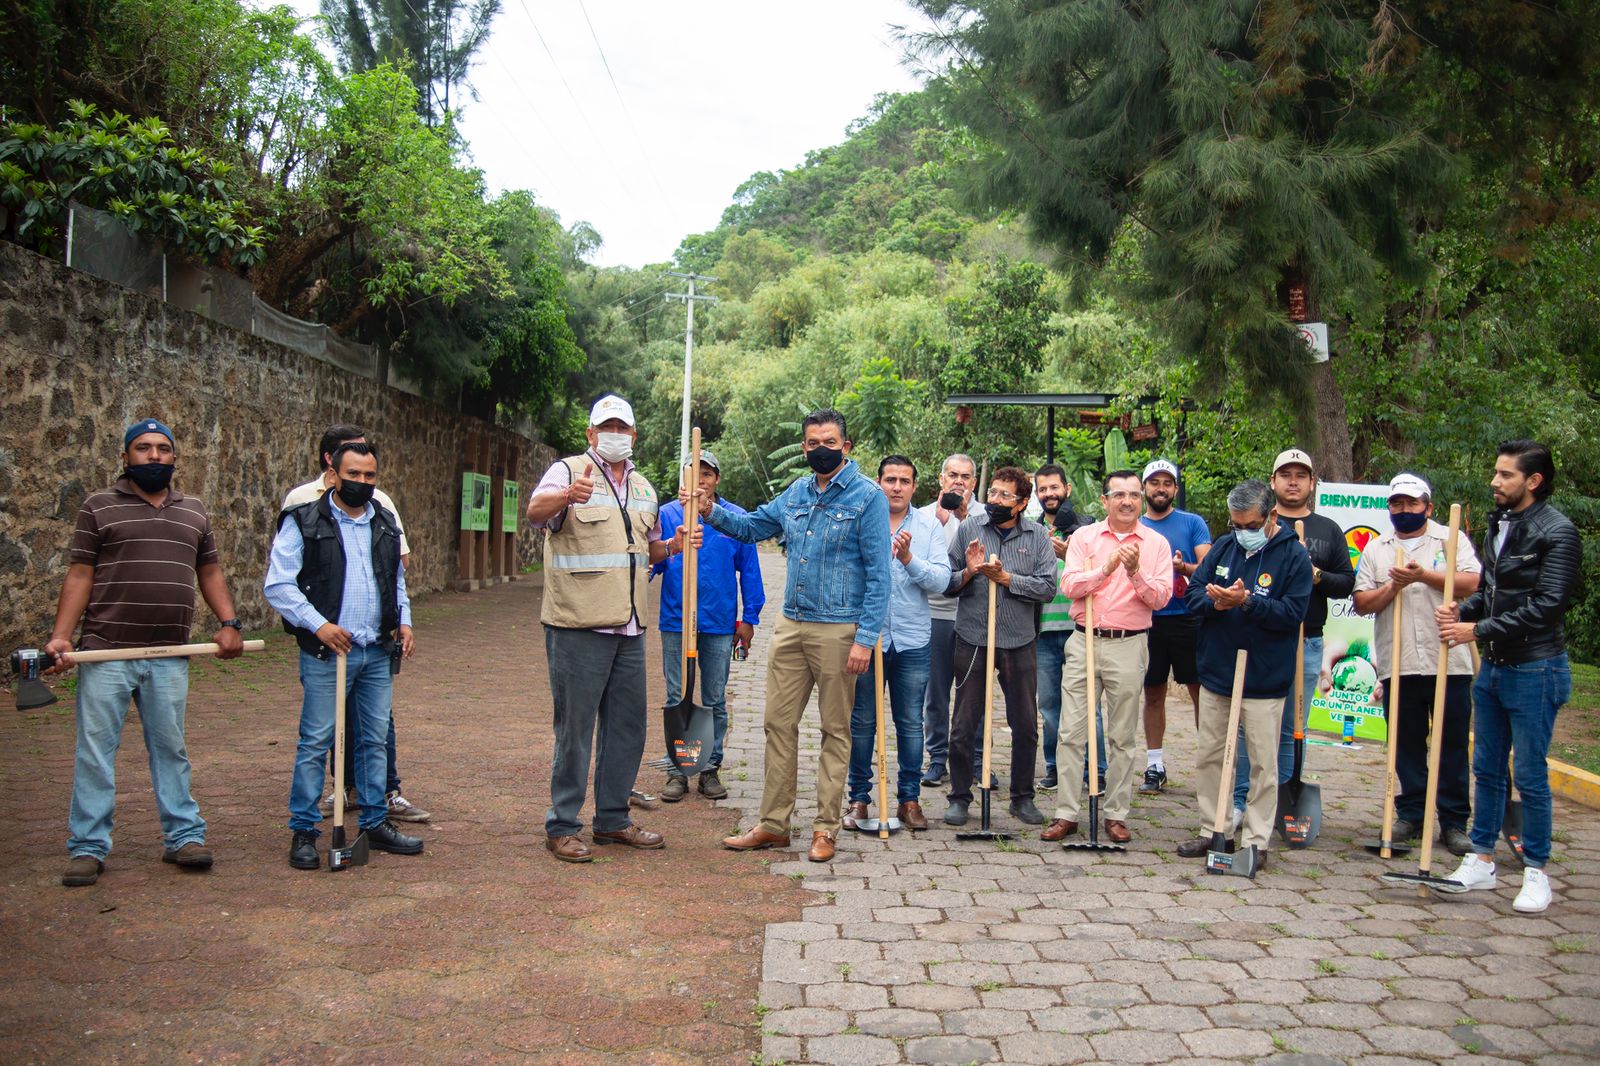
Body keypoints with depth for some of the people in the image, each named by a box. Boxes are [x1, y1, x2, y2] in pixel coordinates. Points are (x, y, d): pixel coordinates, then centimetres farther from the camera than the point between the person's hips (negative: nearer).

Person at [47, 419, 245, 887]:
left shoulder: (194, 511, 15)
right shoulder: (99, 508, 4)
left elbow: (209, 571, 17)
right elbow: (79, 575, 0)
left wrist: (228, 623, 3)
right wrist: (60, 637, -10)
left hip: (170, 656, 3)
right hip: (106, 652, -3)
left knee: (171, 748, 9)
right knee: (95, 750, 1)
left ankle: (183, 836, 16)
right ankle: (88, 848, 9)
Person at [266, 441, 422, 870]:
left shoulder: (385, 524, 14)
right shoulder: (303, 521, -4)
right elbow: (278, 584, -7)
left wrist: (403, 621, 10)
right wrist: (317, 624, -15)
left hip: (378, 653, 5)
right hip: (326, 655, -5)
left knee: (374, 741, 11)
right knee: (315, 743, -1)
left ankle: (376, 822, 21)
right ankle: (303, 830, 9)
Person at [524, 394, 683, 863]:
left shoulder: (643, 488, 16)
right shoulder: (568, 472, -5)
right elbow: (535, 512, -25)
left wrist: (672, 546, 6)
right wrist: (565, 497, -46)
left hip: (629, 629, 7)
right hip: (579, 626, -7)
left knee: (627, 724, 13)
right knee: (575, 725, -1)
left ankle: (613, 819, 26)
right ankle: (562, 827, 10)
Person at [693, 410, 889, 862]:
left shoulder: (867, 497, -7)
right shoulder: (796, 494, 11)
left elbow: (878, 574, -11)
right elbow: (751, 526, 23)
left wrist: (866, 638, -16)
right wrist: (712, 512, 4)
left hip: (838, 631, -6)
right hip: (791, 626, 6)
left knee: (835, 730, 5)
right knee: (779, 724, 7)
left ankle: (826, 827, 14)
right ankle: (773, 823, 17)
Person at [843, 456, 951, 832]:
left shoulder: (929, 527, 6)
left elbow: (941, 580, -4)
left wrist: (909, 559, -17)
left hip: (912, 639, 1)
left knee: (911, 723, 7)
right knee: (862, 721, 5)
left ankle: (909, 798, 17)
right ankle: (859, 798, 16)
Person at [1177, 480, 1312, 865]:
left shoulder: (1294, 556, -7)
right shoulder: (1223, 547, 7)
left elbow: (1292, 613, -15)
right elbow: (1193, 592, 6)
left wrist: (1247, 602, -26)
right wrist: (1216, 602, -15)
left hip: (1264, 680, -5)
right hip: (1215, 672, 5)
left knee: (1263, 763, 2)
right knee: (1208, 757, 12)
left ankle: (1257, 840, 12)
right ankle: (1211, 830, 24)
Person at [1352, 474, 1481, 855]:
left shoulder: (1453, 539, 7)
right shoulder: (1375, 549, 12)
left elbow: (1471, 583, -8)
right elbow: (1362, 603, 6)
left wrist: (1424, 575, -16)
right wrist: (1394, 587, -9)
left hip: (1449, 664, -2)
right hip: (1398, 665, 2)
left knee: (1453, 744, 2)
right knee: (1406, 744, 8)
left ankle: (1454, 822, 10)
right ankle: (1410, 815, 19)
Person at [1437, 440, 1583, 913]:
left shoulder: (1557, 532, -14)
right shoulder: (1498, 524, 9)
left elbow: (1548, 606, -20)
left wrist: (1478, 630, -19)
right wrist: (1462, 609, -4)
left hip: (1535, 670, -7)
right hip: (1493, 666, 7)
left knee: (1530, 776, 2)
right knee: (1487, 769, 13)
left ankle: (1536, 872, 15)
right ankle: (1481, 861, 23)